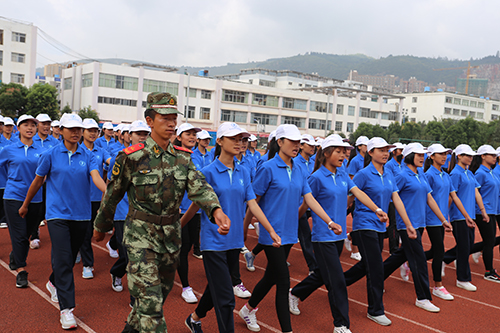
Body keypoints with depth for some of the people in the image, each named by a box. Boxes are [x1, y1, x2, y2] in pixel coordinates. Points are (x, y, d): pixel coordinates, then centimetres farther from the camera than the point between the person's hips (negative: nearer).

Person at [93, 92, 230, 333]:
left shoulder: (183, 157, 2)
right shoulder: (132, 157, -11)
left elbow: (199, 187, -13)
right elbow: (112, 194, 0)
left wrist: (215, 210, -32)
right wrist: (101, 226, 10)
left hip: (171, 236, 6)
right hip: (141, 235, -5)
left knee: (160, 294, 21)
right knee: (150, 300, -10)